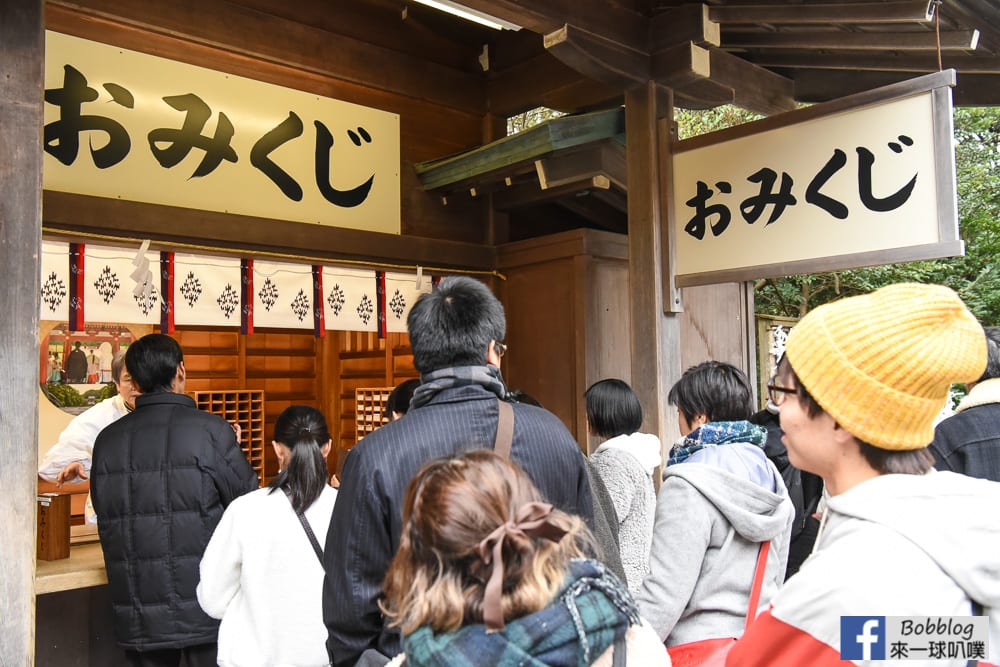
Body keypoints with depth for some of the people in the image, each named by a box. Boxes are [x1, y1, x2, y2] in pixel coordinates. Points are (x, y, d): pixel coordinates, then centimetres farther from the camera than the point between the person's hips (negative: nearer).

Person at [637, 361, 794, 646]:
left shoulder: (689, 486, -18)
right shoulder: (767, 472, 7)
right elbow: (776, 575, 15)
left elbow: (663, 593, -21)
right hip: (760, 635, 8)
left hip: (701, 644, -8)